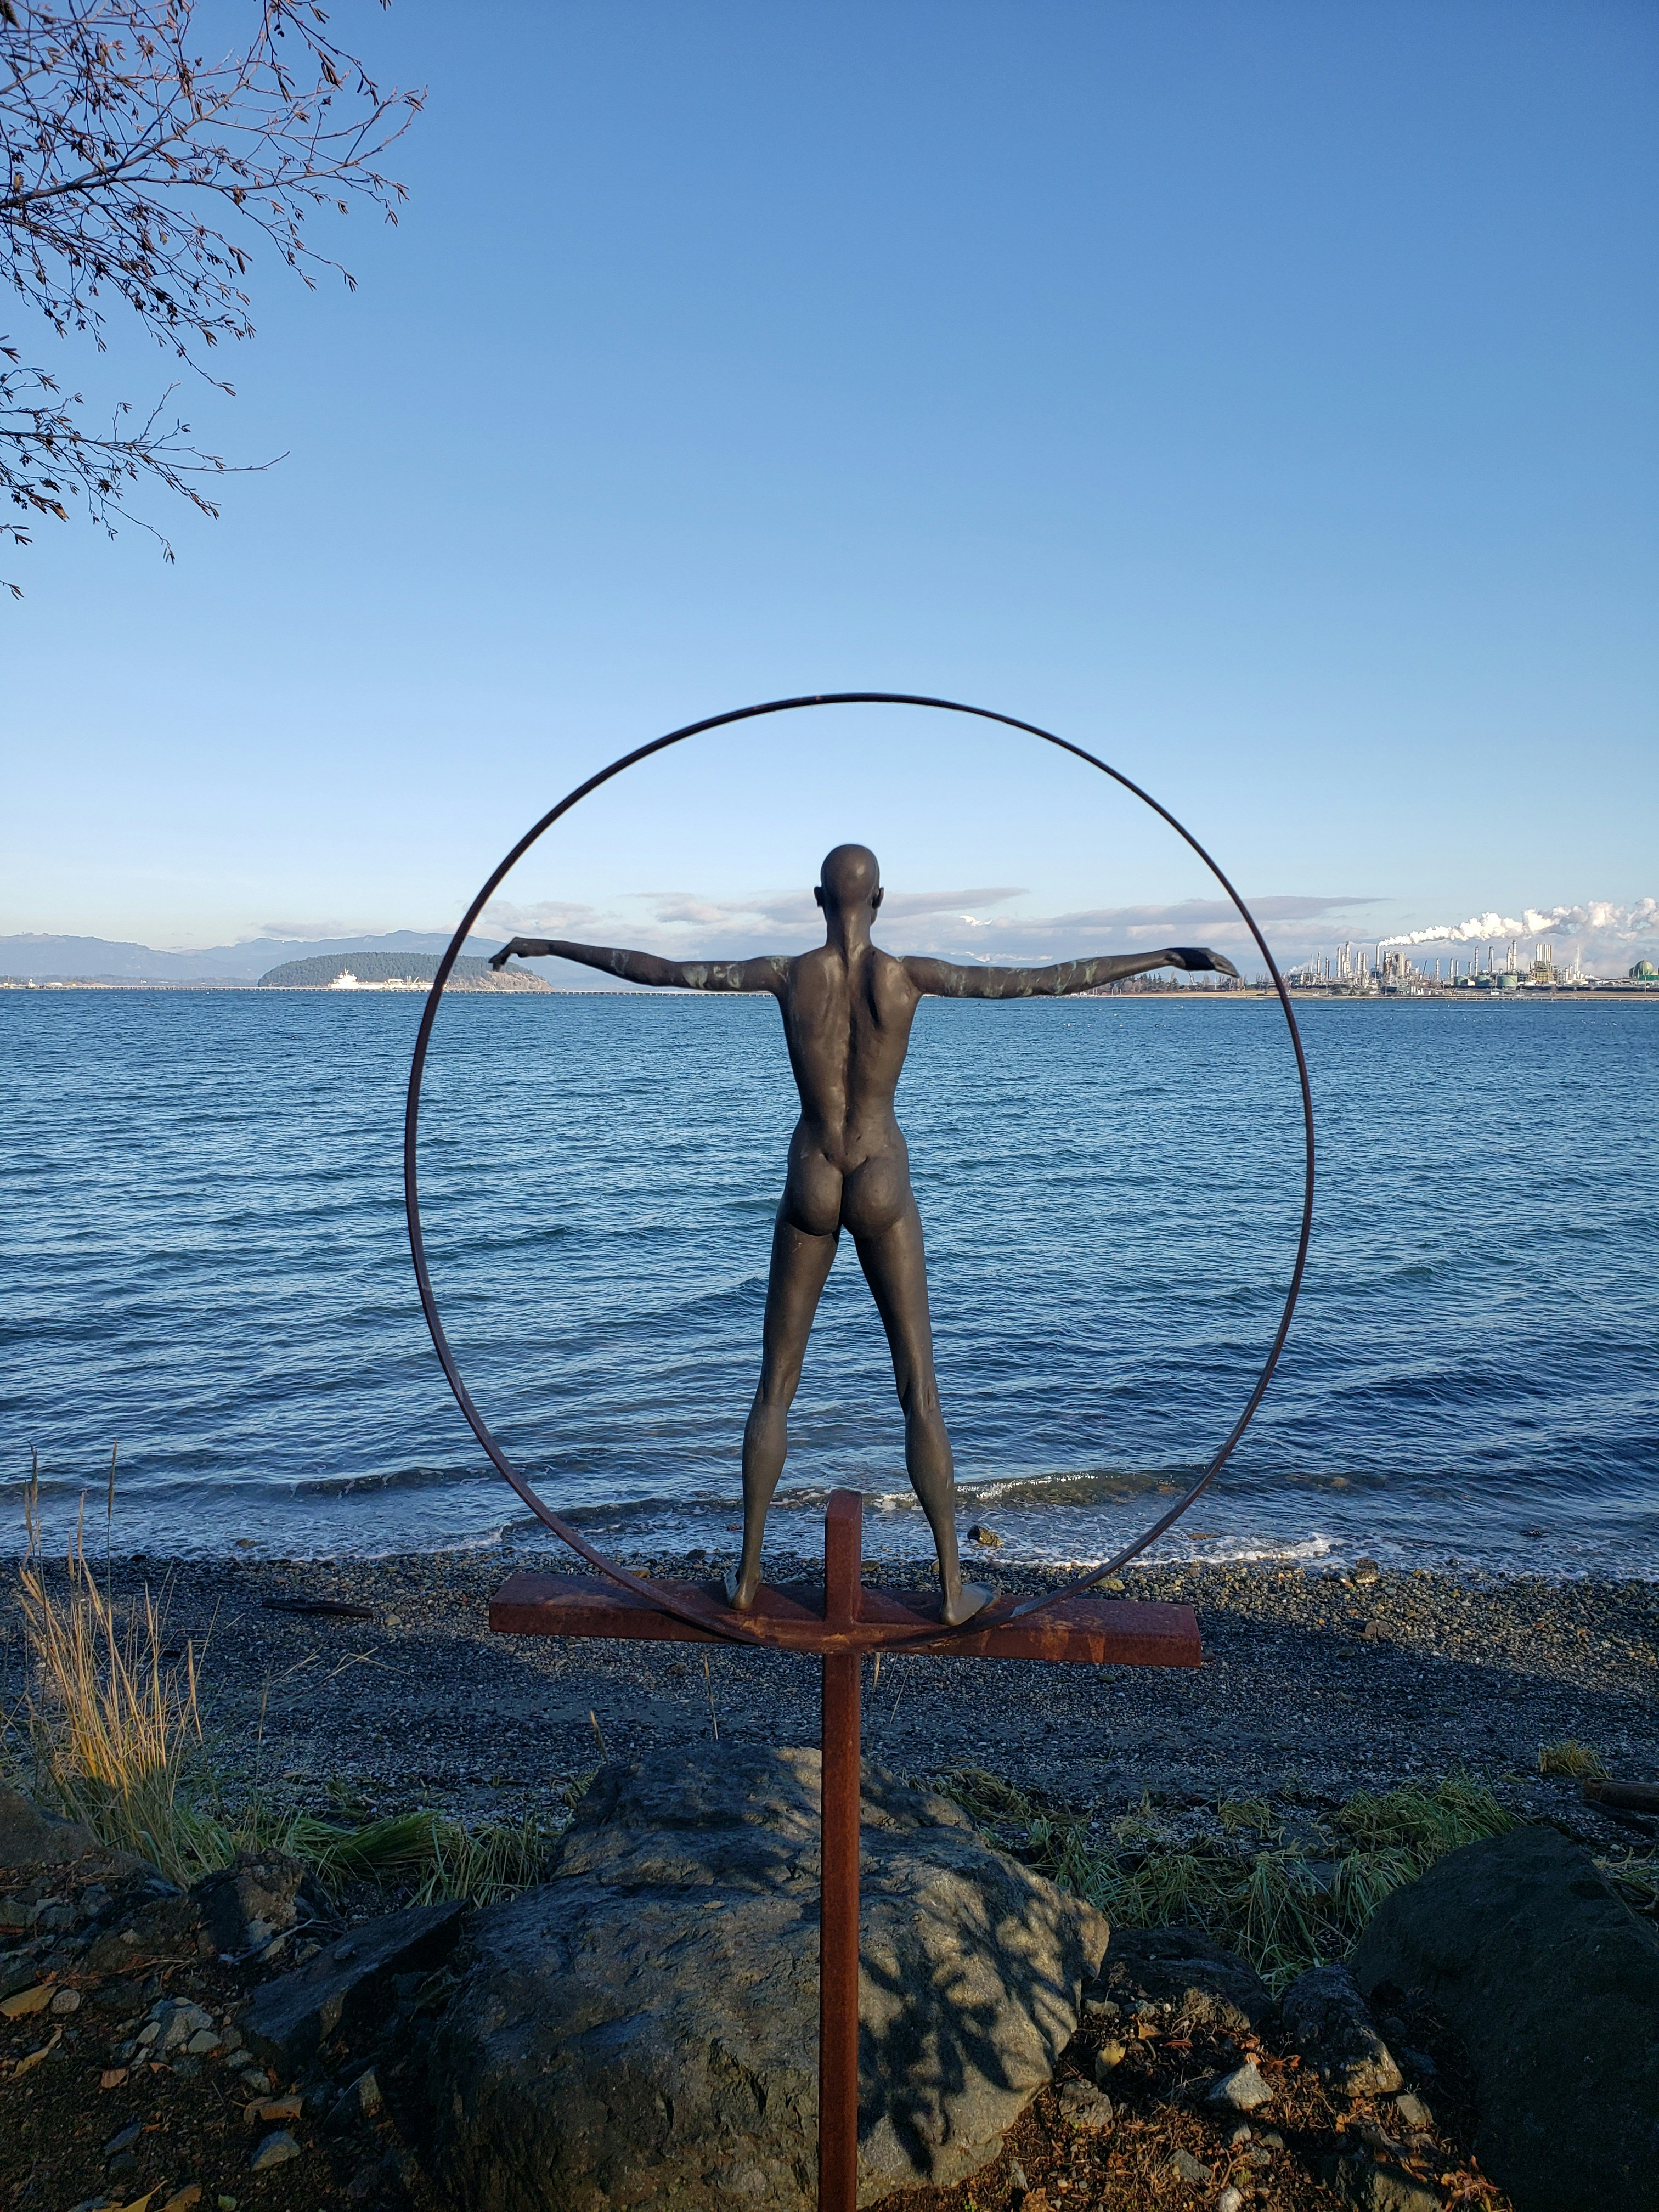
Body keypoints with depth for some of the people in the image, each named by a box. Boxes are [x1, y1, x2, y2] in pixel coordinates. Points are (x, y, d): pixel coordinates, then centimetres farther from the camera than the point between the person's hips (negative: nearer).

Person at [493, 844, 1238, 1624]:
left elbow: (659, 969, 0)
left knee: (775, 1387, 14)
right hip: (883, 1190, -1)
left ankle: (748, 1571, 20)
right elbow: (1048, 980, -10)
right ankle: (952, 1583, 11)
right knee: (919, 1390, 7)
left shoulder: (785, 972, -6)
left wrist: (552, 946, 13)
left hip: (809, 1187, 1)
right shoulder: (911, 974, -10)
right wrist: (1168, 956, -3)